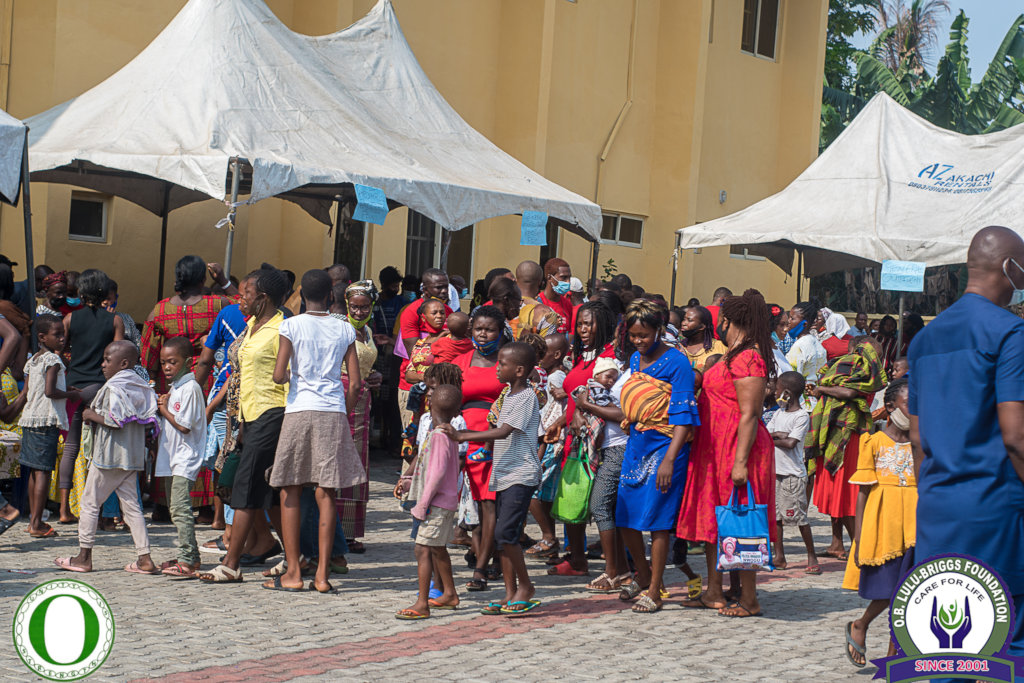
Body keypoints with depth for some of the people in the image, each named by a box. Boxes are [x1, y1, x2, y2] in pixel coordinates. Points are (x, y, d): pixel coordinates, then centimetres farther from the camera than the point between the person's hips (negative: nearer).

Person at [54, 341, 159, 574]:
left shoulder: (114, 386, -13)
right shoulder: (141, 387, 10)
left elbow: (115, 421, -23)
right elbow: (148, 423, 8)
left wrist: (92, 415, -10)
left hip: (108, 456, -7)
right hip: (132, 458, 7)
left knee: (89, 502, 4)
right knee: (131, 505, 8)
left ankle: (84, 557, 8)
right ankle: (145, 558, 2)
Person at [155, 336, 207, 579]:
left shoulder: (190, 388, -13)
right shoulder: (173, 388, 17)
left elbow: (184, 426, -17)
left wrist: (164, 410, -6)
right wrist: (162, 407, 6)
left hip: (185, 458, -10)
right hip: (171, 457, 10)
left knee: (180, 508, -17)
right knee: (175, 508, 14)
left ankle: (187, 561, -20)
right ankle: (191, 556, 21)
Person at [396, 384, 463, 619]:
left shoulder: (439, 436, -19)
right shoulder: (448, 434, 10)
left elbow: (437, 473, -24)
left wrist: (422, 505, -21)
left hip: (437, 502, -10)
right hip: (446, 502, 10)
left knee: (423, 549, -11)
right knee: (438, 548, 22)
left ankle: (422, 604, -14)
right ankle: (449, 594, 36)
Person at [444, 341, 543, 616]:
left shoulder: (526, 397, -11)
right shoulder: (508, 394, 17)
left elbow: (503, 432, -20)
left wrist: (462, 436, -21)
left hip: (521, 475, -9)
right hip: (503, 474, 9)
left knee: (505, 532, -15)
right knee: (501, 536, 6)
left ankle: (525, 588, -1)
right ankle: (511, 595, 11)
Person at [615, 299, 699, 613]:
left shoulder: (676, 362, -12)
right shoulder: (635, 360, 10)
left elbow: (683, 417, -16)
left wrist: (669, 460, -23)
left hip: (665, 445, -7)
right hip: (636, 445, 7)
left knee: (656, 519, -4)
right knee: (625, 518, 8)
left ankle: (654, 591, 6)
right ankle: (643, 574, 31)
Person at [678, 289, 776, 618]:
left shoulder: (747, 358, -16)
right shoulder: (731, 356, 15)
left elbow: (749, 415, -21)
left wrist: (740, 462, -24)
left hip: (737, 448, -10)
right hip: (715, 449, 10)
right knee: (713, 519, 12)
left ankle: (749, 599, 1)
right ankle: (714, 592, 20)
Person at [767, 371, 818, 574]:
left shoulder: (801, 416, -10)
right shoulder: (778, 413, 13)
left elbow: (791, 443, -19)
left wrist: (772, 438, -6)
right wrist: (779, 435, -12)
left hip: (793, 474, -8)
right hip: (775, 471, 8)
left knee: (799, 517, -6)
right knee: (775, 514, 8)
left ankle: (812, 557, 2)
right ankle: (779, 557, 15)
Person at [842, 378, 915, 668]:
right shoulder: (874, 443, -4)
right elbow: (863, 493, -3)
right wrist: (859, 539, -7)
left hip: (914, 527, 4)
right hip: (882, 524, -4)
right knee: (888, 589, -3)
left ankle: (893, 653, 15)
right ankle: (859, 627, 24)